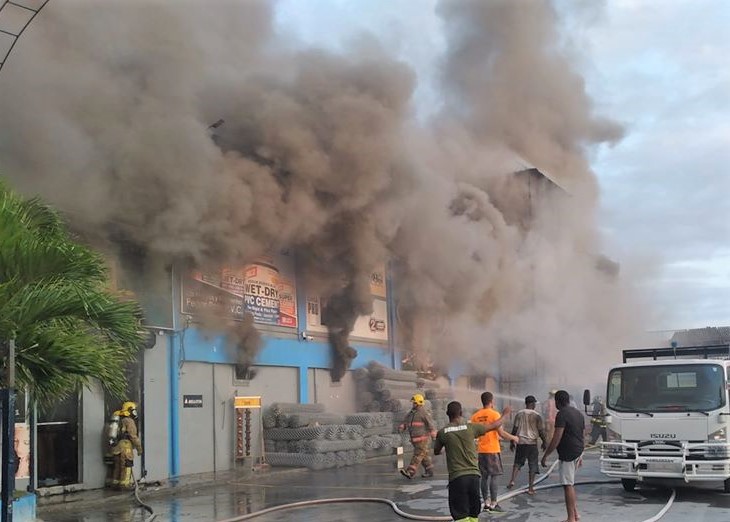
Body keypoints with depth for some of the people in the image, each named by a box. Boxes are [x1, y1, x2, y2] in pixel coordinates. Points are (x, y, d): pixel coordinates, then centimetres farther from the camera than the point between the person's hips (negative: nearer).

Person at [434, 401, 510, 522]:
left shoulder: (442, 432, -2)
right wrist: (505, 414, 30)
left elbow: (436, 452, 16)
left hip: (456, 477, -2)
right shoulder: (470, 427, -1)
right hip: (473, 475, 2)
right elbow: (494, 425, 10)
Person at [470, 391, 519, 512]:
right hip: (493, 449, -5)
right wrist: (513, 438, 2)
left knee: (484, 476, 11)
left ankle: (486, 502, 14)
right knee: (493, 476, -1)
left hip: (481, 450, 5)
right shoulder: (494, 414, -10)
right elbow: (501, 433, -13)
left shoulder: (475, 416, 6)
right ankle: (493, 503, 0)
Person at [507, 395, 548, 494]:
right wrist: (545, 442, 10)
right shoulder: (537, 415, -4)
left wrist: (512, 442, 11)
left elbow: (514, 429, 2)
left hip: (521, 442, 2)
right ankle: (531, 488, 6)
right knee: (532, 466, 6)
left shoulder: (519, 414, 2)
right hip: (532, 443, -2)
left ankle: (512, 480, -5)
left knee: (518, 462, 14)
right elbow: (541, 431, -3)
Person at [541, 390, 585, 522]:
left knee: (568, 485, -5)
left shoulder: (562, 414, -14)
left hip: (567, 454, -9)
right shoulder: (578, 413, 13)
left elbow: (556, 438, -18)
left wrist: (545, 455, -13)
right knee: (570, 484, 18)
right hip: (578, 452, 9)